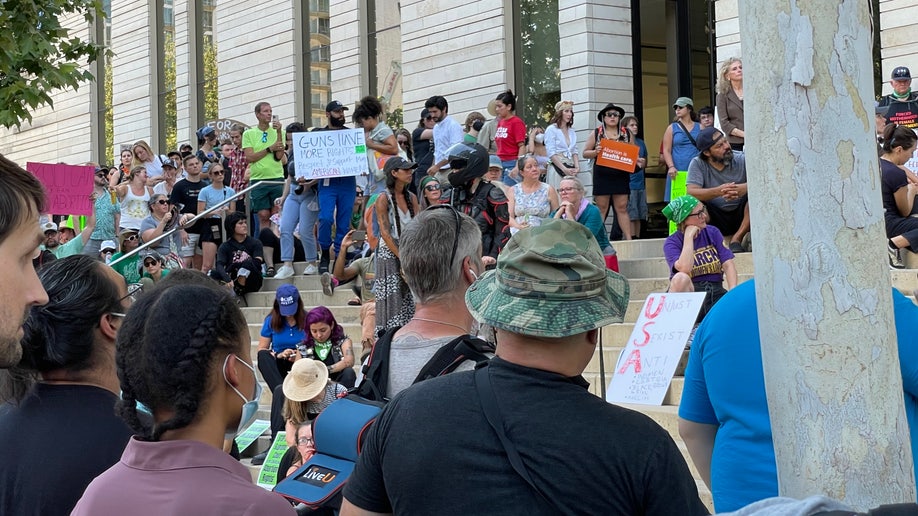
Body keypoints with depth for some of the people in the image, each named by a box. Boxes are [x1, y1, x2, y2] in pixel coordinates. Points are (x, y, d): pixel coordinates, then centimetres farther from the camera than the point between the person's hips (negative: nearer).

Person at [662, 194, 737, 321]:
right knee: (680, 278, -37)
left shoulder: (713, 232, 11)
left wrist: (733, 292, -15)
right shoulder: (671, 242, -1)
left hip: (715, 293, 3)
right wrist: (689, 237, -13)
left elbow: (728, 264, 2)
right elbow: (684, 269, -21)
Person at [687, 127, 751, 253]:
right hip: (715, 220, -1)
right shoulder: (697, 164, -7)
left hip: (740, 216, 1)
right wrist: (717, 191, -39)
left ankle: (737, 239, -19)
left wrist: (746, 187, -39)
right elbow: (690, 193, -21)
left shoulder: (741, 159, -6)